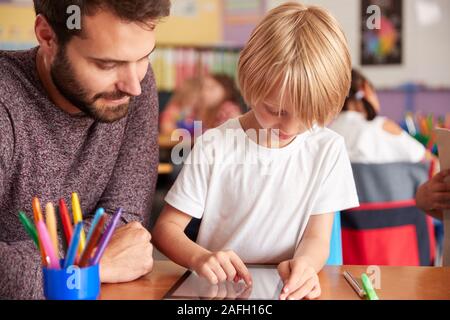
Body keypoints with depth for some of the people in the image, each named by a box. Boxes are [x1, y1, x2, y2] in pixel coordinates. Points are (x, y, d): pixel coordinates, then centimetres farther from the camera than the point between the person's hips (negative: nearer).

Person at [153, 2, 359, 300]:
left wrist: (304, 264, -27)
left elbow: (317, 237, -3)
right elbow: (166, 227, -3)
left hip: (289, 288, 1)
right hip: (218, 288, -1)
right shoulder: (214, 146, -5)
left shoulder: (328, 149, -2)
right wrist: (200, 258, -25)